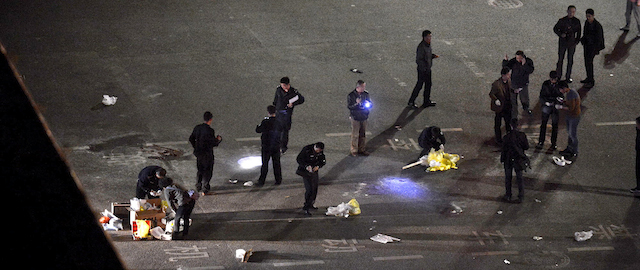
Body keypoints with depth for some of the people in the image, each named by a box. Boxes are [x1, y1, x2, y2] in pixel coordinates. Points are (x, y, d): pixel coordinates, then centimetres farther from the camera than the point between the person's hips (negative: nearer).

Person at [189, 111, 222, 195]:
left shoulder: (197, 128, -3)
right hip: (207, 154, -6)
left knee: (200, 170, 22)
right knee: (207, 172, 9)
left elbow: (191, 139, 5)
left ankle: (198, 187, 31)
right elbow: (214, 143, -19)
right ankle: (204, 189, 10)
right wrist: (218, 139, 2)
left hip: (198, 153, 6)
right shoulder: (210, 131, -22)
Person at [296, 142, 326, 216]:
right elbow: (298, 159, -16)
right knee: (309, 189, -14)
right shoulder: (306, 150, -21)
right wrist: (306, 166, -29)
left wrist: (318, 166, -14)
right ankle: (306, 208, -8)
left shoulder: (320, 152, -4)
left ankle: (310, 205, 30)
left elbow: (323, 161, 7)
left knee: (315, 189, 12)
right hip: (306, 171, -6)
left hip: (314, 170, 6)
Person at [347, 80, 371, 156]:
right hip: (355, 118, -5)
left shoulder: (366, 94, 2)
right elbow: (349, 106, -13)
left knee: (363, 134, 12)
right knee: (355, 135, 0)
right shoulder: (351, 95, -12)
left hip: (364, 117, 5)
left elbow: (370, 103, 12)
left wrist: (368, 105, -12)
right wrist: (356, 104, -29)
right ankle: (354, 151, 11)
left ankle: (362, 149, 25)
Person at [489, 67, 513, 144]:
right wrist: (496, 100, -34)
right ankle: (498, 139, 26)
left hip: (508, 106, 7)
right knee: (498, 124, 11)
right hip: (500, 107, -7)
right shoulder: (496, 84, -28)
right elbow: (491, 94, -18)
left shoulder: (509, 81, -6)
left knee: (508, 122, 22)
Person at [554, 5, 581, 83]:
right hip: (562, 42, -2)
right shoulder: (562, 20, -10)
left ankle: (568, 77, 19)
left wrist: (577, 41, 0)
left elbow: (579, 32, 8)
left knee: (570, 61, 7)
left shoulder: (577, 21, -4)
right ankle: (558, 76, 18)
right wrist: (560, 34, -16)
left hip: (572, 43, 2)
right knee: (560, 60, 5)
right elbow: (555, 29, 1)